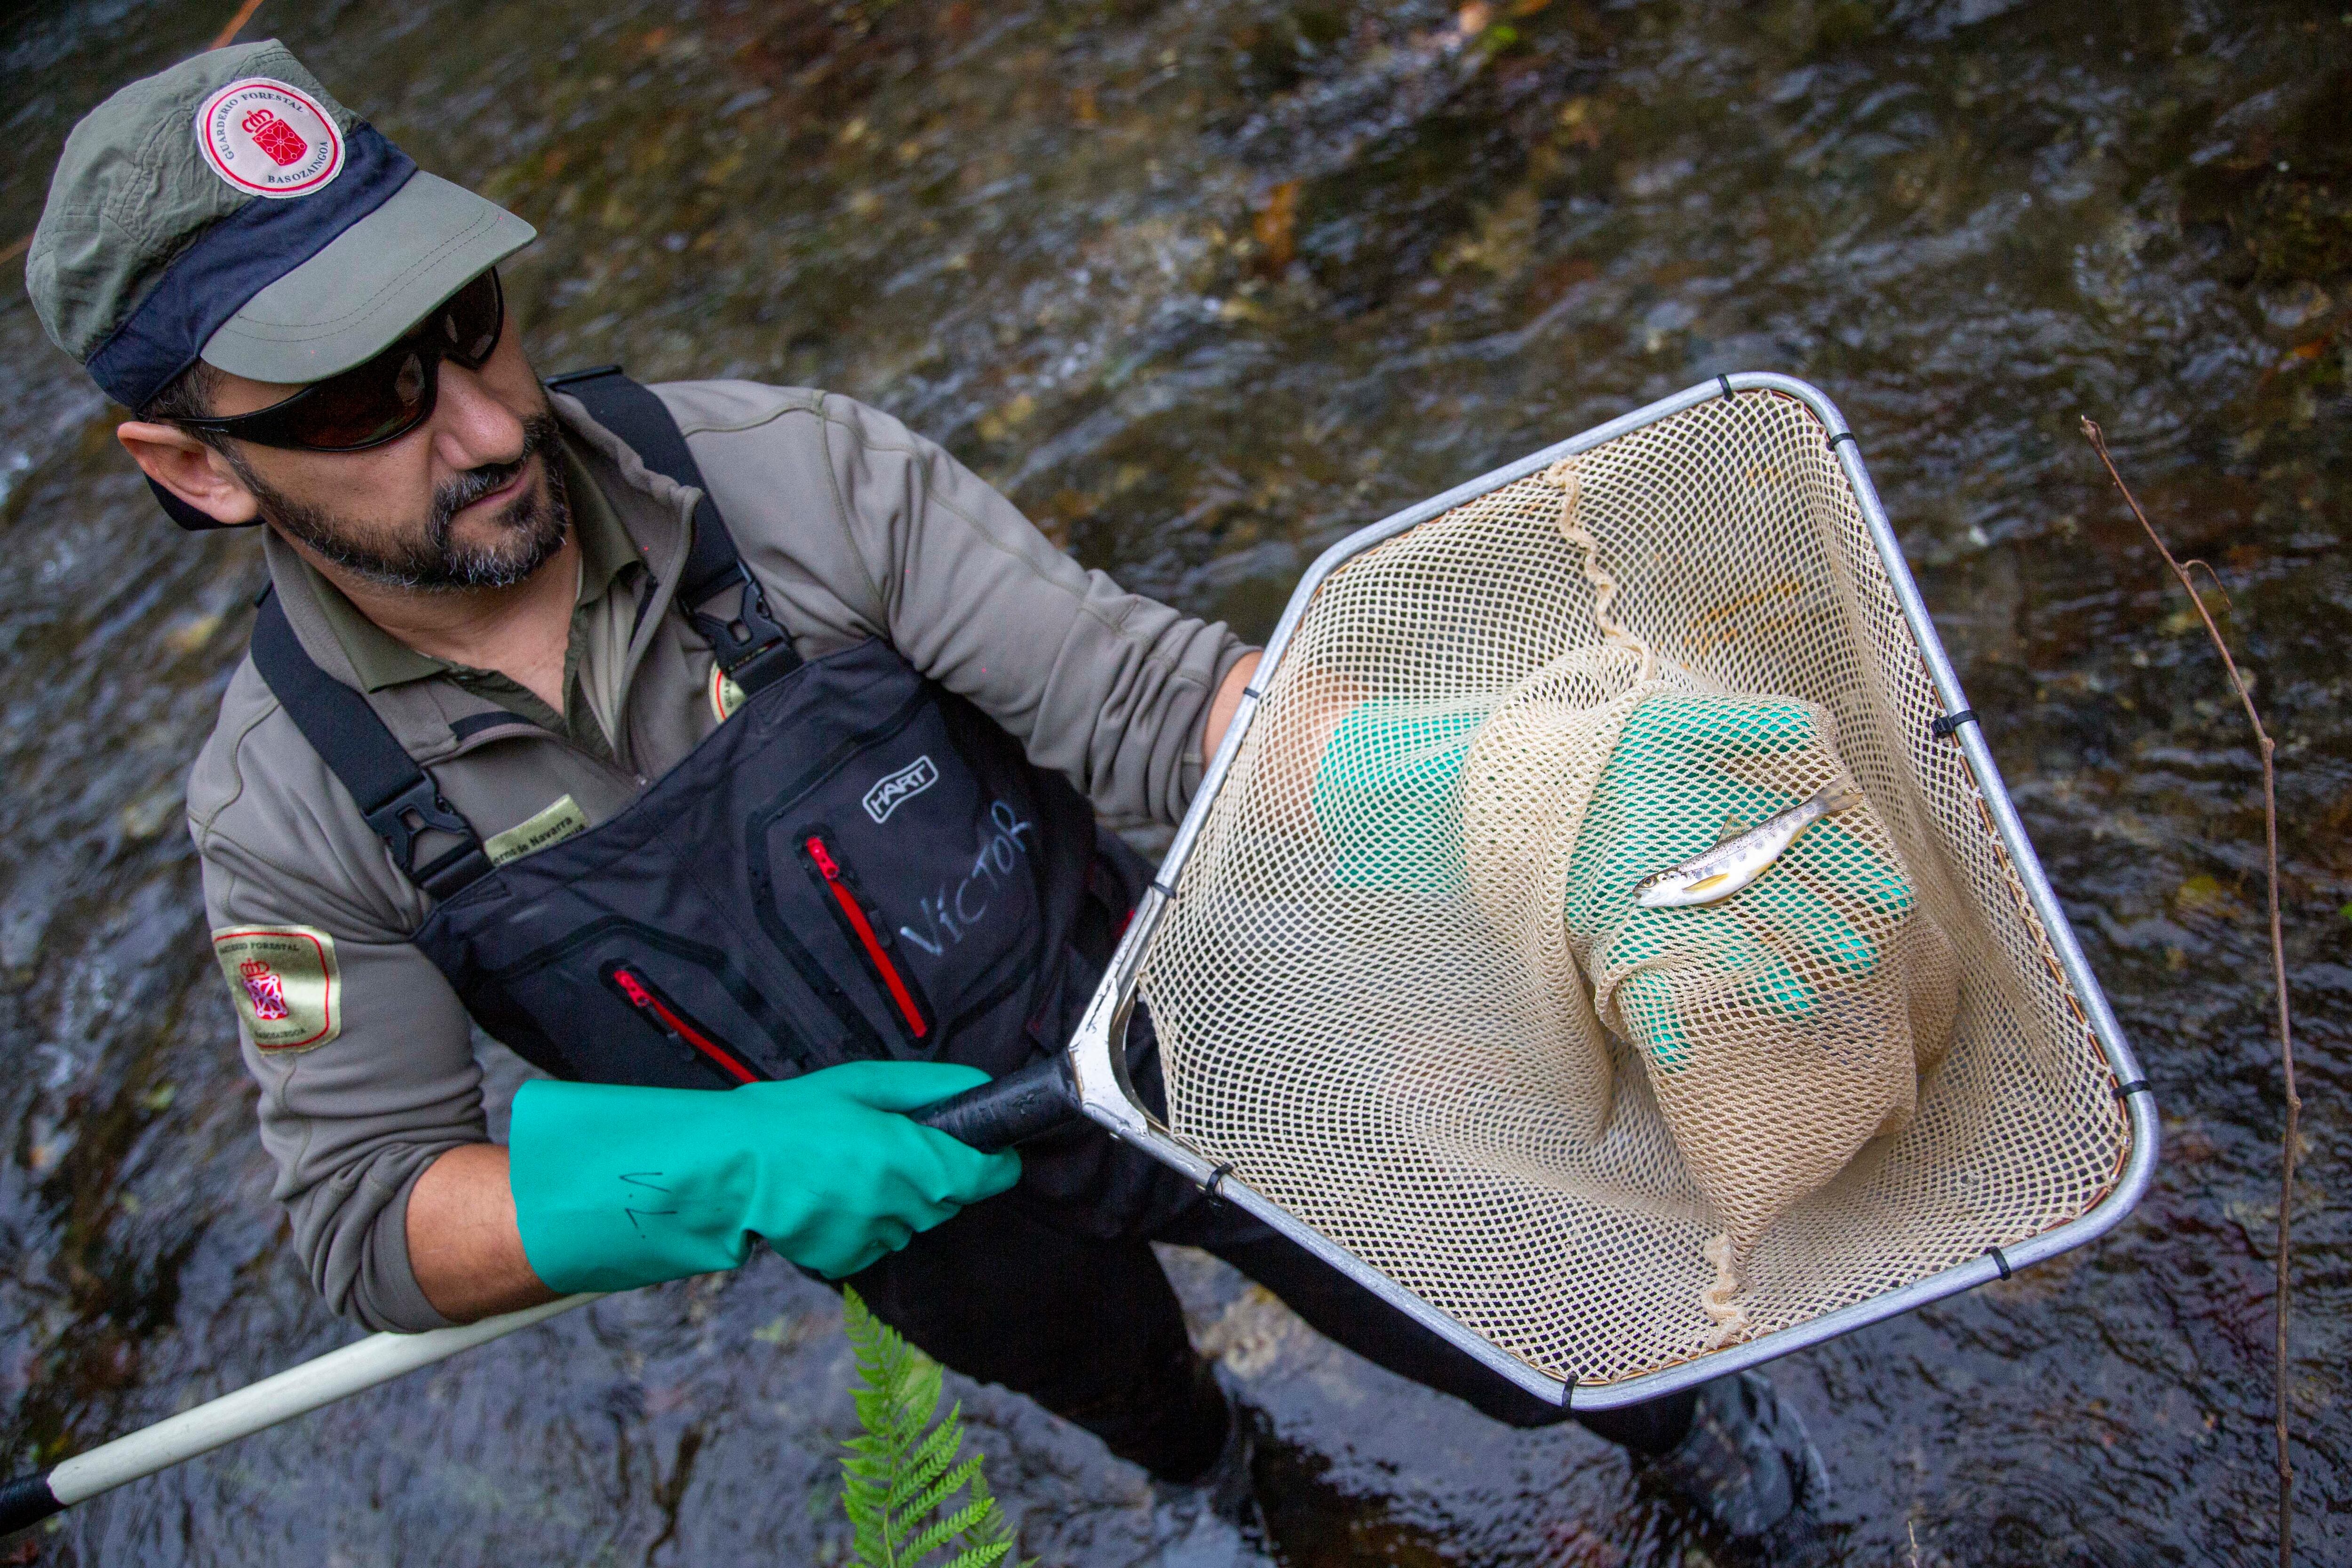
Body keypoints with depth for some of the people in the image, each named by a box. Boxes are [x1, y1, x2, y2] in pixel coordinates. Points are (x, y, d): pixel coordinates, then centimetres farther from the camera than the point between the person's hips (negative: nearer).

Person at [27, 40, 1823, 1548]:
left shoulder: (781, 469, -26)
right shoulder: (292, 807, -20)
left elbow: (1138, 692, -30)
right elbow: (378, 1221, -17)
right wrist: (718, 1173, -35)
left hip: (1172, 1054, -1)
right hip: (923, 1205, 2)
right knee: (1120, 1394, 35)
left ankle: (1666, 1408, 57)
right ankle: (1204, 1469, 74)